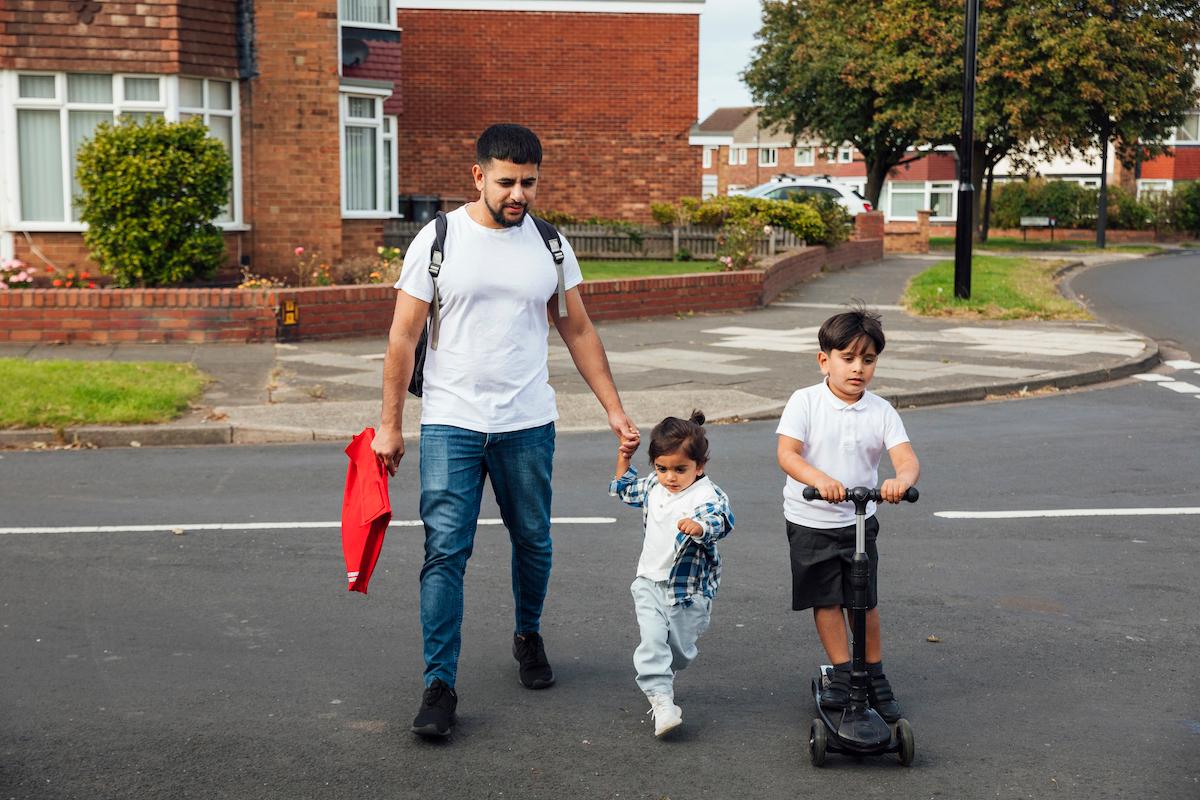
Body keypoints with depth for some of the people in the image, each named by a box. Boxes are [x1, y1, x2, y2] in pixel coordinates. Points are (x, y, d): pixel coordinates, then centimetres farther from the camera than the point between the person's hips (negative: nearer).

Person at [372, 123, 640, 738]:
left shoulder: (550, 245, 4)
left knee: (532, 541, 14)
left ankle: (528, 636, 40)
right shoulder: (439, 239, -4)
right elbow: (403, 337, -1)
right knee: (445, 552, -7)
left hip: (528, 424, 3)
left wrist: (614, 409, 6)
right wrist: (390, 424, -2)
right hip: (450, 423, -2)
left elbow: (578, 331, 11)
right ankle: (439, 684, -1)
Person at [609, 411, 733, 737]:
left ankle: (660, 679, 42)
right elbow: (623, 489, 24)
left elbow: (720, 520, -41)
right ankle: (662, 703, -18)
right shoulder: (652, 486, 2)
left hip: (690, 590, -3)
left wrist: (700, 526, -61)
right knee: (652, 642, -15)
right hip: (650, 582, 4)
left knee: (680, 649, 13)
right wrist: (623, 458, 13)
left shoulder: (708, 495, -19)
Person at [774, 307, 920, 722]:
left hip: (859, 521, 2)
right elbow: (787, 453, -22)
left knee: (865, 600, 9)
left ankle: (875, 676, 24)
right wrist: (820, 480, -40)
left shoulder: (881, 411, -5)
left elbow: (907, 458, -15)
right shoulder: (805, 402, -11)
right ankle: (842, 674, 16)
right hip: (810, 521, -2)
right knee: (826, 600, 4)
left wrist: (901, 479, -40)